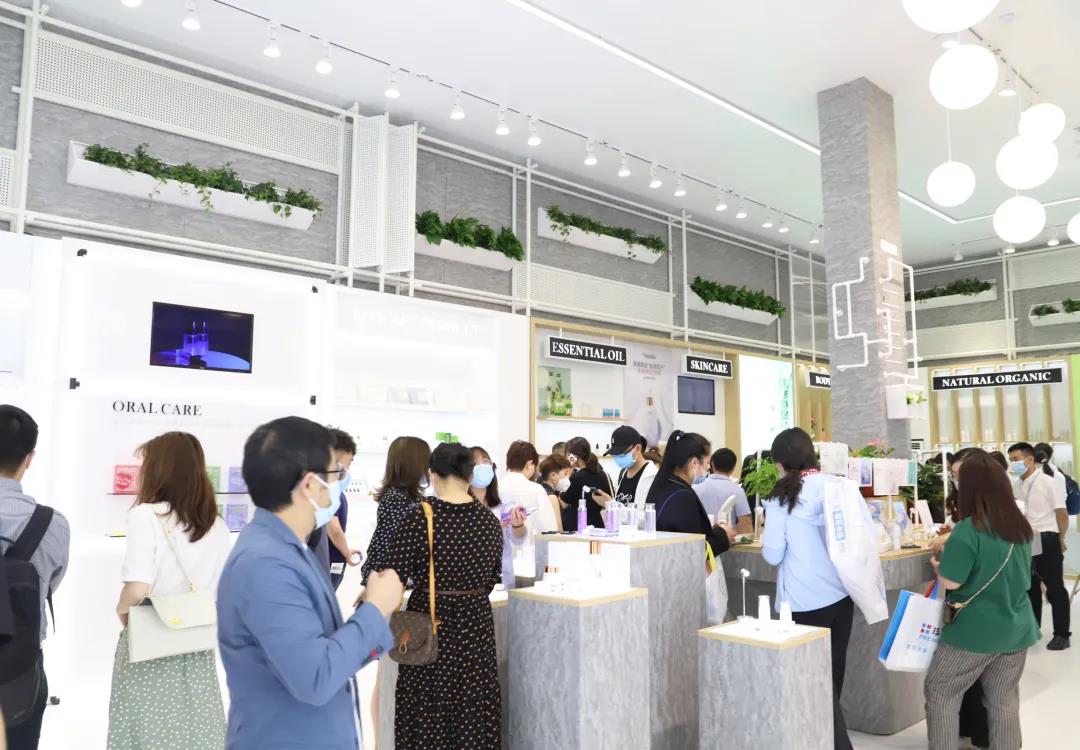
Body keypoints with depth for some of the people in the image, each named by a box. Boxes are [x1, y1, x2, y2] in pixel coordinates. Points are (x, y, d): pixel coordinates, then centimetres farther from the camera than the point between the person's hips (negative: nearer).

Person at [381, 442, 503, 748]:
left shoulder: (418, 516, -14)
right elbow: (492, 580, 6)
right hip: (475, 620, 3)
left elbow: (396, 577, -12)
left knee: (427, 708, 11)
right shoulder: (489, 521, -3)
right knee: (472, 706, 15)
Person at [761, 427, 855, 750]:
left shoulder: (781, 497, -10)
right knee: (833, 671, 19)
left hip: (806, 600, -5)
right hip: (842, 591, 5)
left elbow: (773, 555, -10)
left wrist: (765, 541, 11)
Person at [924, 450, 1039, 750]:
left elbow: (950, 582, -19)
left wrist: (938, 562, 1)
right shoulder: (1021, 526, 2)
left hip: (975, 631, -6)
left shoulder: (968, 530, -21)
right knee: (1004, 702, 15)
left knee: (939, 692, 8)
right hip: (1016, 628, 7)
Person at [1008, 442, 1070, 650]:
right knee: (1030, 587, 14)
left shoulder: (1046, 482, -12)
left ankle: (1061, 634, 13)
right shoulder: (1020, 485, 7)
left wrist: (1060, 540, -6)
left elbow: (1062, 513, -12)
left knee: (1055, 588, 3)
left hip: (1047, 541, -7)